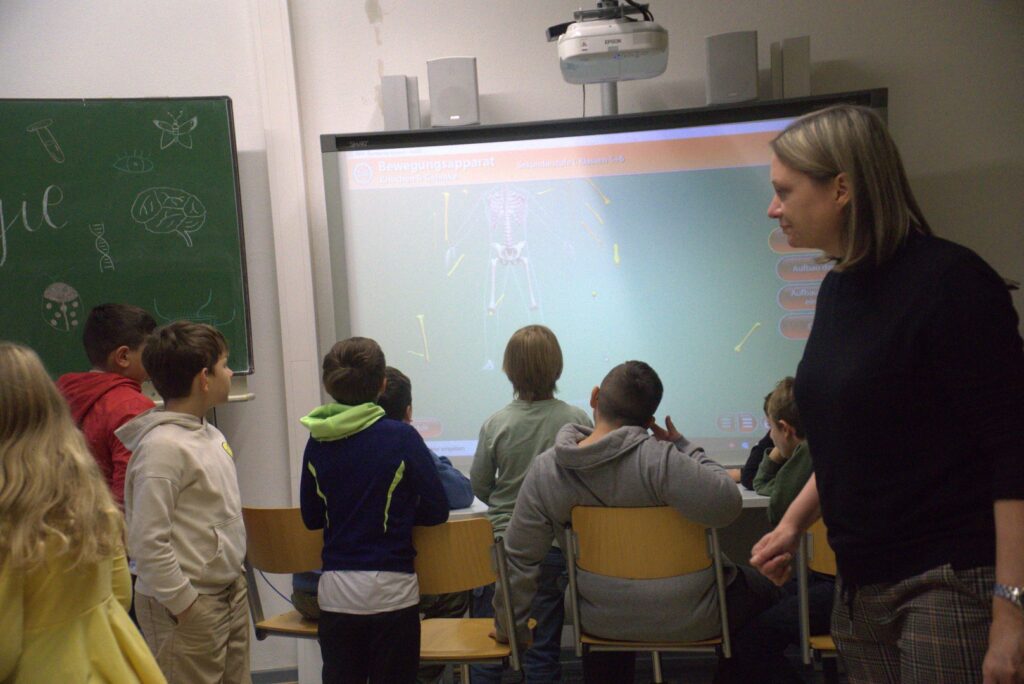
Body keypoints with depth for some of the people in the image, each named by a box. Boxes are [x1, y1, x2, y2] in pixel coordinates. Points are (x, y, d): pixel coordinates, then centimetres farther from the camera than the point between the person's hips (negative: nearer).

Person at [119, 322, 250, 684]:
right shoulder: (162, 446, -19)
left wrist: (234, 581, 17)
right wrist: (184, 603, -17)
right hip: (190, 609, -9)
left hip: (231, 594, 9)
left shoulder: (210, 434, 9)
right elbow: (148, 541, -22)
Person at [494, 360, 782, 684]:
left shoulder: (544, 470, -12)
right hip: (688, 617, -3)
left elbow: (520, 558, -8)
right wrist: (686, 448, -16)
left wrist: (511, 628, 6)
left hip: (603, 622, 4)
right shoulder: (658, 459, -27)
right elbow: (726, 504, -31)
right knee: (762, 589, 24)